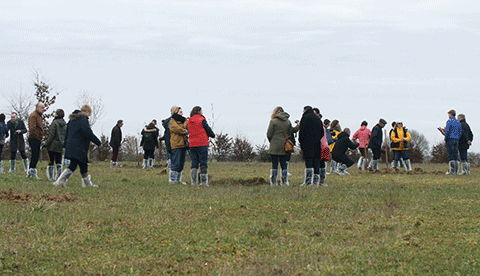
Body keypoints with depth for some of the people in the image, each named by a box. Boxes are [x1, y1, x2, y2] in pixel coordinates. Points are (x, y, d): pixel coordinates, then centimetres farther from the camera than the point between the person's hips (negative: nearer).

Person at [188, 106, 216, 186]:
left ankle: (194, 181, 3)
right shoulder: (201, 120, -7)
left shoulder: (189, 122, 11)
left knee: (194, 163, 9)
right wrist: (213, 135, 16)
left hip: (192, 144, 5)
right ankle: (204, 182, -2)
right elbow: (208, 129, -4)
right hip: (202, 144, -5)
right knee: (203, 163, -1)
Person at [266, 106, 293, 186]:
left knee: (274, 165, 0)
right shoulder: (288, 122, 5)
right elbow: (290, 133, 8)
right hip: (285, 147, 4)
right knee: (284, 164, 8)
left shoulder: (273, 121, -8)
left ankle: (273, 182, -1)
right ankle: (284, 182, 5)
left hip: (275, 147, -3)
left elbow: (269, 134, -6)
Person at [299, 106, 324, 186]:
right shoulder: (318, 118, 18)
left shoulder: (305, 117, -3)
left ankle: (308, 181, -14)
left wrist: (301, 141, -3)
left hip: (308, 143, -6)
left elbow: (302, 130, -10)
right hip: (317, 143, 6)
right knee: (316, 162, 6)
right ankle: (316, 181, 3)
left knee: (309, 162, -9)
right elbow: (322, 133, 19)